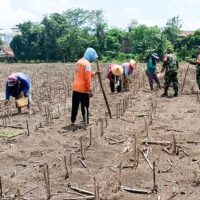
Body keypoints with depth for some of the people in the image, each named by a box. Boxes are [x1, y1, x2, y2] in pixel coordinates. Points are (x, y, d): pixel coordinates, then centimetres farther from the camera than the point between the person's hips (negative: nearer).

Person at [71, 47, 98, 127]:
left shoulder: (79, 62, 13)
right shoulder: (87, 63, -13)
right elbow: (87, 78, -18)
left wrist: (93, 74, 21)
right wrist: (90, 90, -15)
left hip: (75, 88, 8)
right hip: (83, 89, -8)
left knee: (75, 106, 13)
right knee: (85, 106, 3)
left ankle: (73, 121, 19)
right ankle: (86, 122, 8)